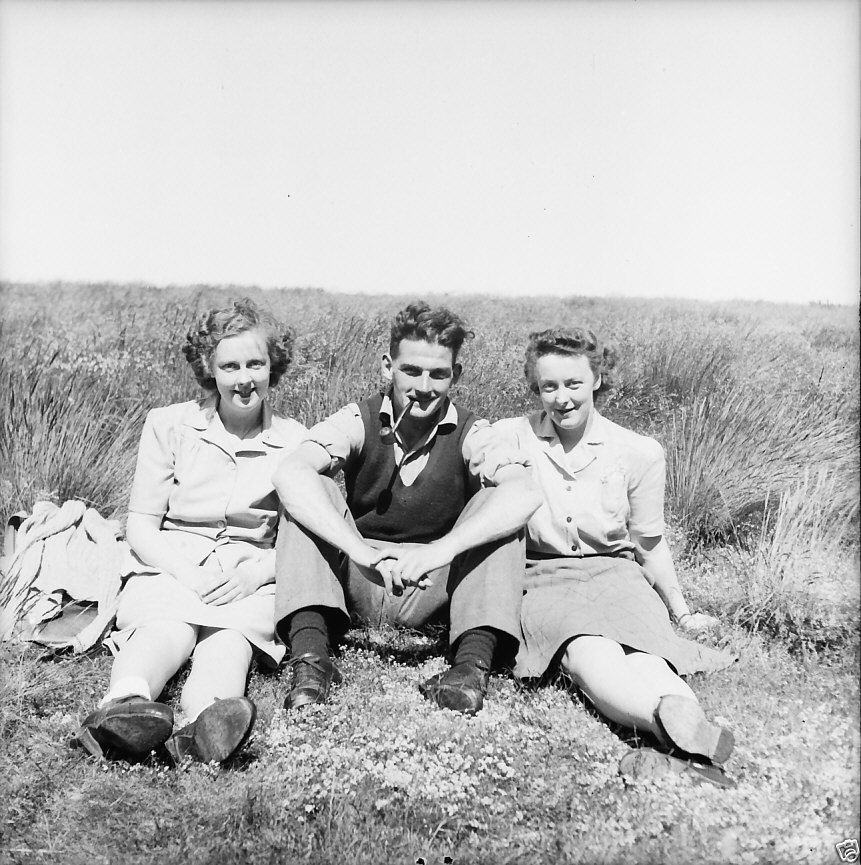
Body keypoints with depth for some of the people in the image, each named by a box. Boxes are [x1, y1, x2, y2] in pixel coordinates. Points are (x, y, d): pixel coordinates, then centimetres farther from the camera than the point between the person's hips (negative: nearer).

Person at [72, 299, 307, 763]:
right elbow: (140, 529, 5)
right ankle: (125, 703, -64)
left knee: (229, 635, -34)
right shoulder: (169, 424, 9)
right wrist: (187, 574, -14)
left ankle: (200, 725, -63)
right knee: (167, 627, -35)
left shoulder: (296, 441, 8)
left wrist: (259, 569, -14)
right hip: (168, 571, 0)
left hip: (252, 581, 0)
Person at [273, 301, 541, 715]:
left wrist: (440, 550, -44)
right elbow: (291, 473, -28)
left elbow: (525, 493, -30)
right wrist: (362, 551, -42)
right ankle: (310, 654, -29)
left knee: (494, 503, -22)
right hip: (359, 585, 1)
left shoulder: (471, 434, -9)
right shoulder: (358, 421, -8)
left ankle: (474, 662, -32)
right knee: (315, 492, -21)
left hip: (433, 592, 0)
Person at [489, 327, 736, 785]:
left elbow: (649, 543, 17)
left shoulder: (640, 453, 4)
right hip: (541, 577, -1)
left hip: (613, 572, 2)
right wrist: (491, 466, -15)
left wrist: (681, 611, 24)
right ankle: (689, 731, -61)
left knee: (644, 656, -34)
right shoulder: (510, 437, 2)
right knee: (591, 655, -36)